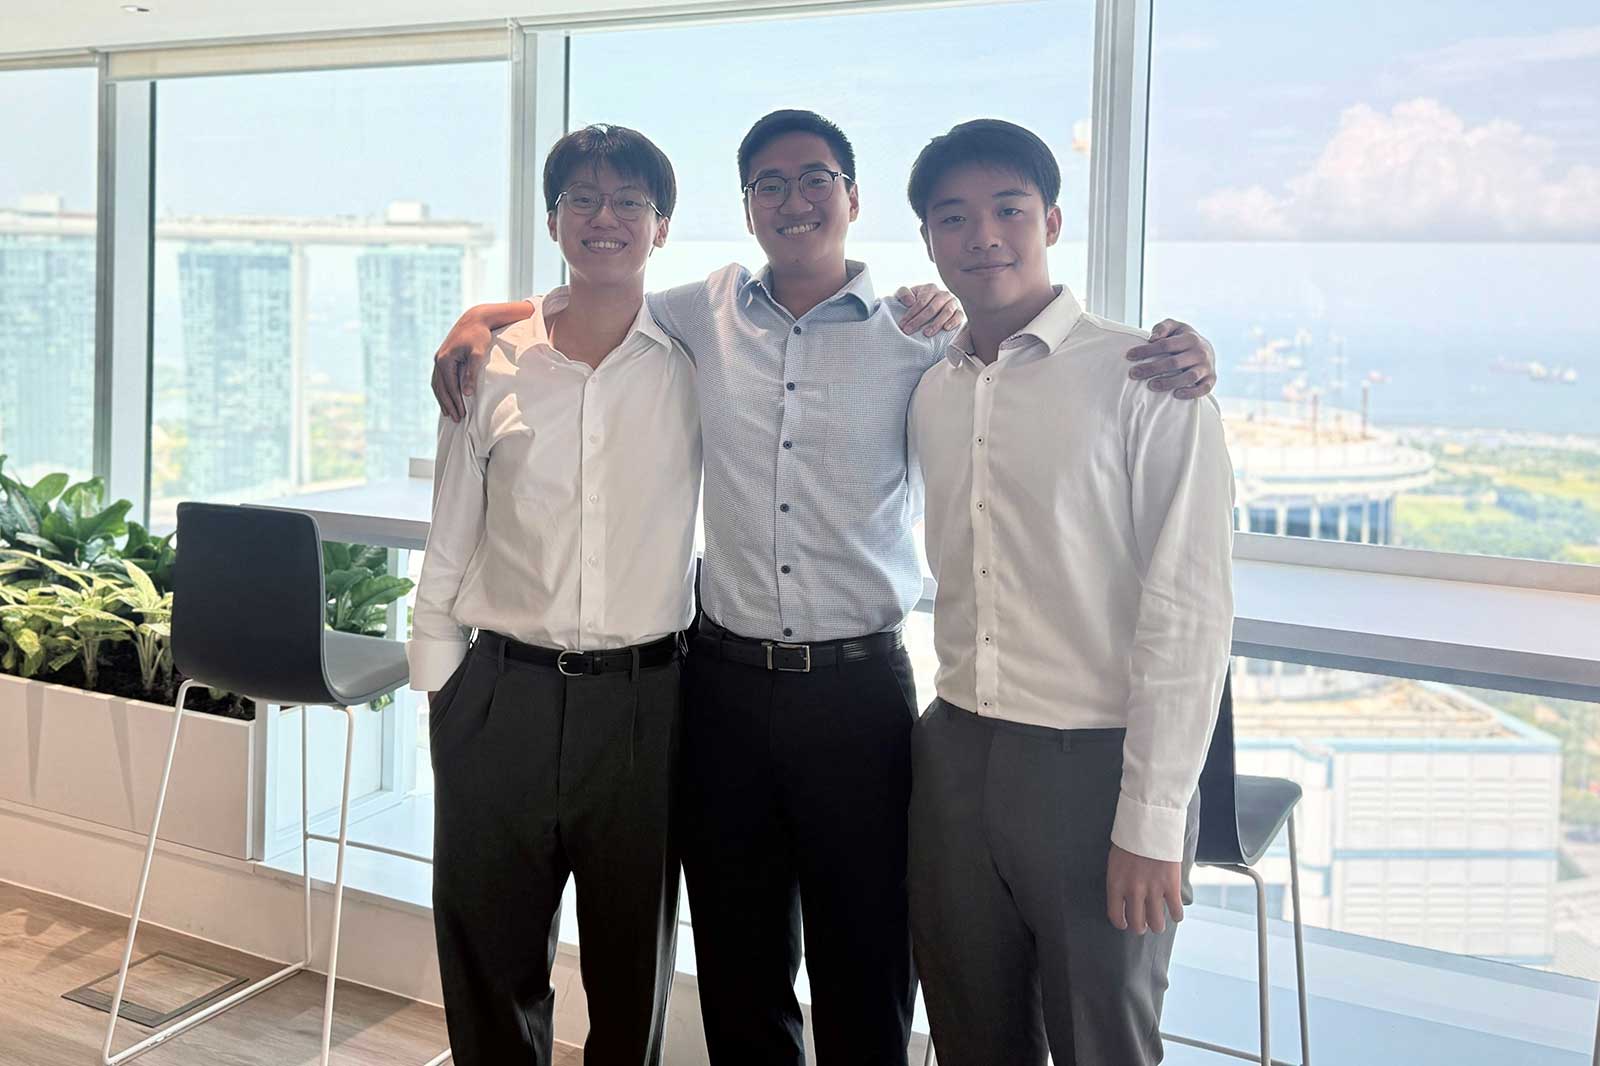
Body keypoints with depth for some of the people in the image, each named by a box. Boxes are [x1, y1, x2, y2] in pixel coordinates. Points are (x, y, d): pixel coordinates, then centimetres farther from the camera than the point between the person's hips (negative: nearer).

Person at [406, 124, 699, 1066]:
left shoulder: (697, 365, 1)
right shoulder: (493, 368, 3)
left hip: (645, 701, 0)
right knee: (490, 960, 12)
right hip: (503, 697, 1)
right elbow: (449, 549, 6)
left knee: (633, 966, 13)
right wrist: (439, 691, 4)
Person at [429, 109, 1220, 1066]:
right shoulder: (706, 313, 5)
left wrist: (1175, 362, -17)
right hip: (727, 680, 3)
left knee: (865, 970, 10)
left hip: (860, 688, -2)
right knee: (737, 961, 17)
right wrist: (479, 320, 4)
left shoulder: (920, 332, -2)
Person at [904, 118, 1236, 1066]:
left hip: (1094, 767, -5)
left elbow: (1190, 609, -13)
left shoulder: (1143, 377, -10)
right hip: (956, 761, 5)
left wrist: (1151, 823, -15)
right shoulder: (931, 392, 8)